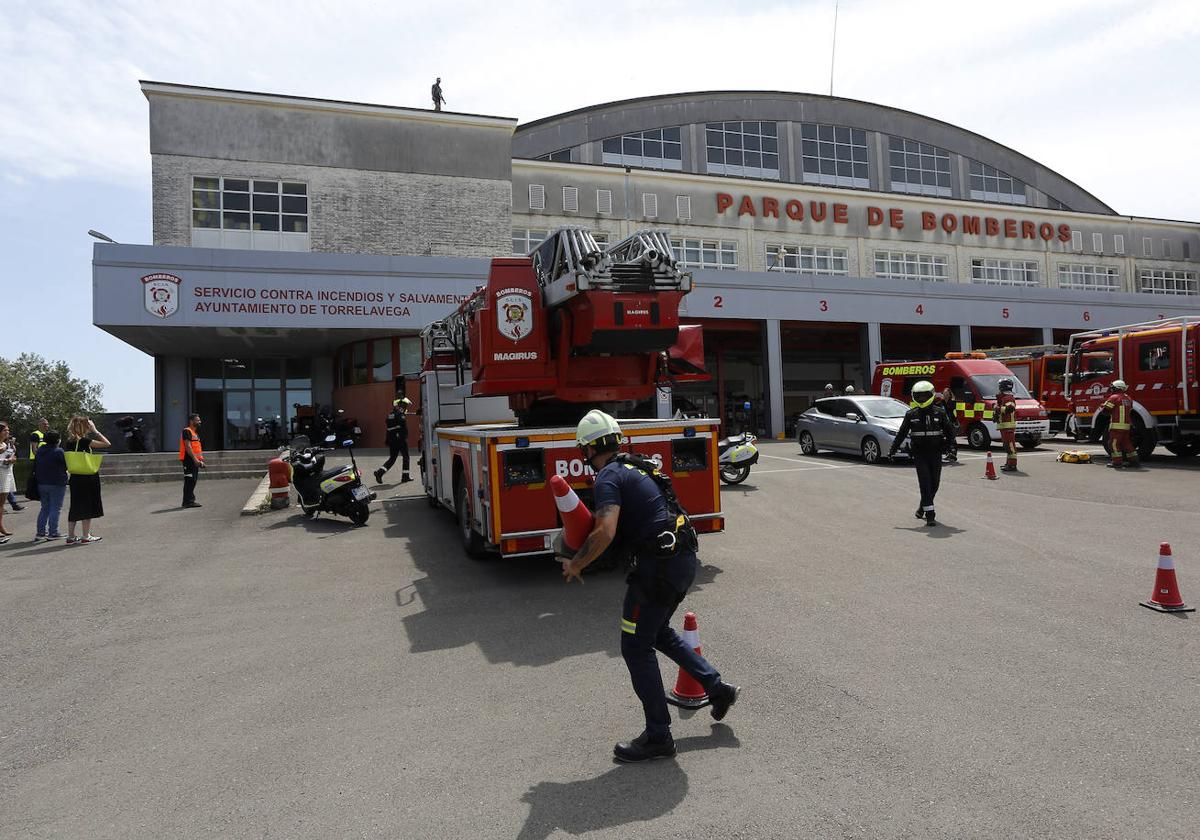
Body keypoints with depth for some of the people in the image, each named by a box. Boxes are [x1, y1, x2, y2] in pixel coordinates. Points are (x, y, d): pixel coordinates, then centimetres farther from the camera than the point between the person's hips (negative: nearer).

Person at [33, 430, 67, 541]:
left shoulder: (39, 450, 7)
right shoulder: (58, 451, -14)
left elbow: (35, 467, 13)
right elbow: (66, 466, -9)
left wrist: (40, 476, 21)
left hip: (41, 483, 7)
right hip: (57, 483, -7)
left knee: (44, 508, 16)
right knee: (55, 508, -1)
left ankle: (40, 532, 15)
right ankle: (52, 533, -2)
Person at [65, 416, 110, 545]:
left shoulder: (69, 442, 7)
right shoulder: (84, 441, -15)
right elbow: (107, 444, -18)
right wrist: (95, 430, -11)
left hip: (75, 478, 7)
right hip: (88, 478, -7)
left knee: (75, 507, 13)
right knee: (88, 506, 2)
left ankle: (70, 537, 16)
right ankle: (86, 537, 6)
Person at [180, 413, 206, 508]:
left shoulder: (195, 432, 21)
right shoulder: (186, 431, -9)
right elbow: (188, 446, -19)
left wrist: (201, 460, 19)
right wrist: (195, 459, -24)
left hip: (195, 460, 10)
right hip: (189, 459, -10)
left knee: (193, 480, 12)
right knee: (189, 480, -9)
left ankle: (190, 500, 18)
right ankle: (189, 501, -8)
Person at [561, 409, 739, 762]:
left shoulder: (609, 477, -13)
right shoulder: (636, 467, 16)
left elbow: (605, 532, -26)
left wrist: (575, 564, -11)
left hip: (659, 566, -9)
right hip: (684, 558, 10)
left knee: (636, 648, 3)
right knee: (658, 633, 27)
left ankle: (658, 736, 11)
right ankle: (717, 687, 31)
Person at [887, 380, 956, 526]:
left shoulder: (939, 413, 2)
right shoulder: (911, 414, 3)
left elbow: (950, 431, 9)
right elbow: (901, 434, 8)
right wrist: (892, 451, 6)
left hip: (935, 453, 1)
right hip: (919, 454, -1)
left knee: (934, 483, 6)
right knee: (925, 483, -9)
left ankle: (923, 507, 27)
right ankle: (929, 514, -9)